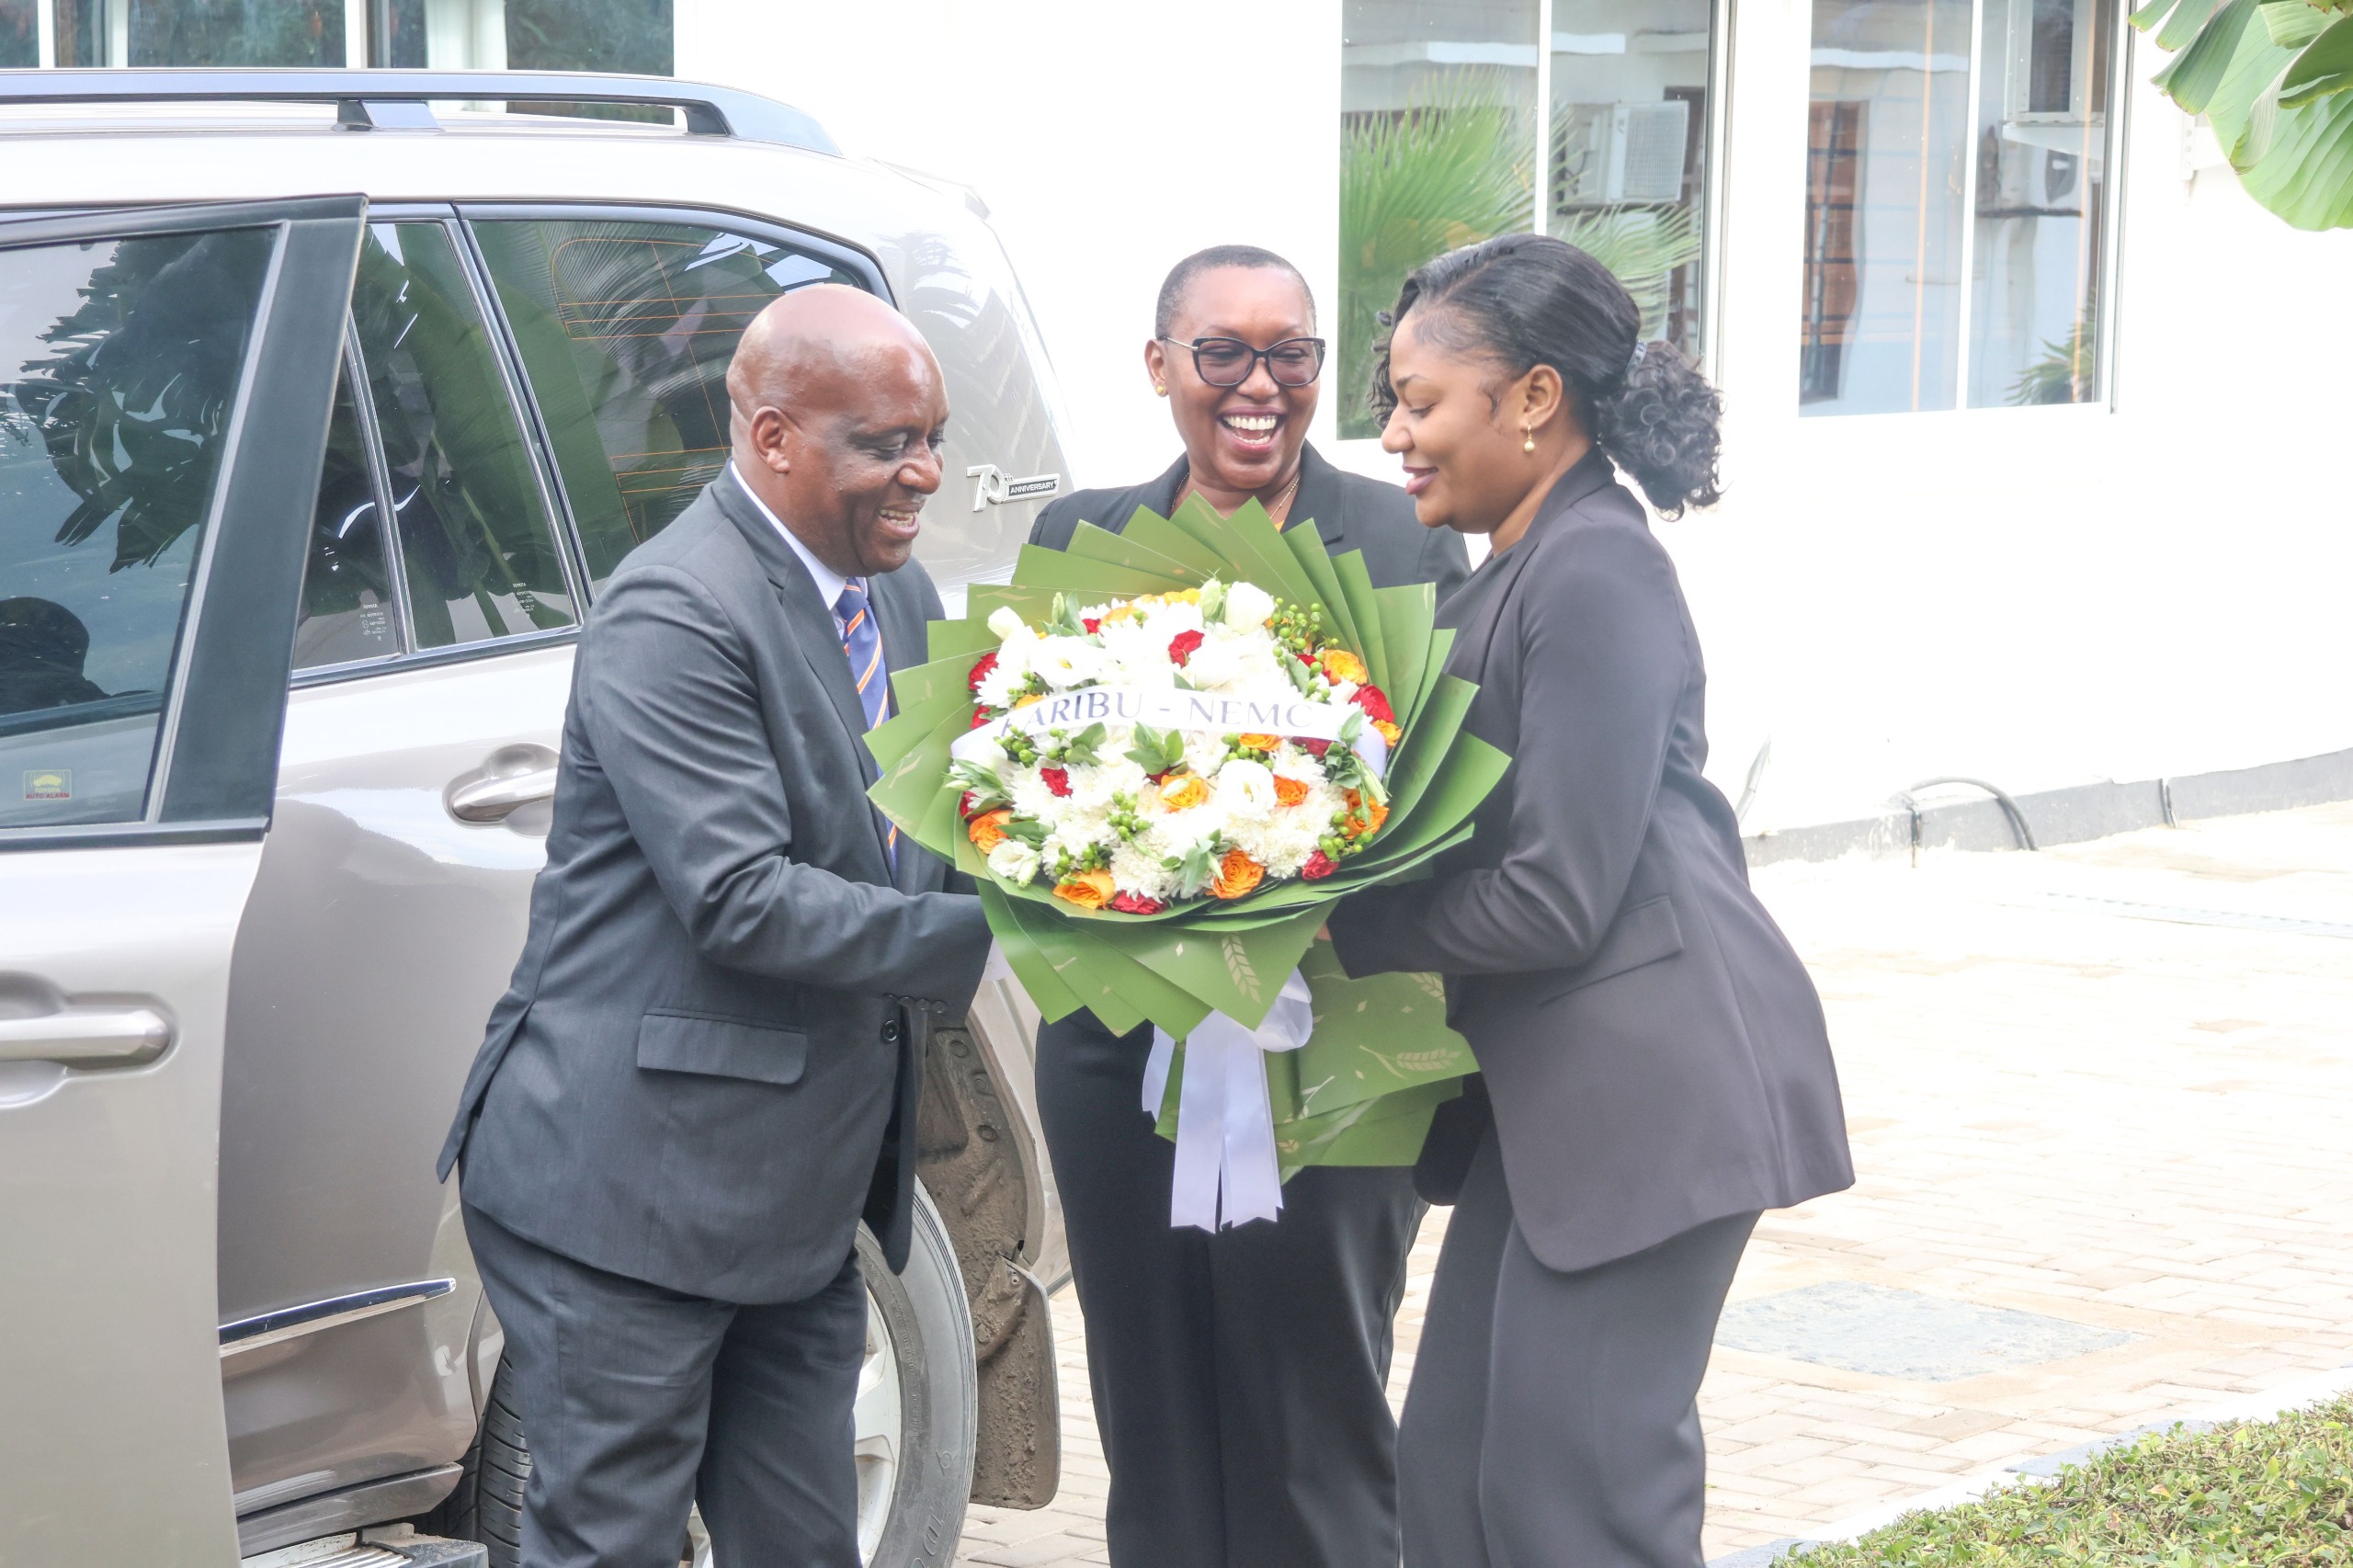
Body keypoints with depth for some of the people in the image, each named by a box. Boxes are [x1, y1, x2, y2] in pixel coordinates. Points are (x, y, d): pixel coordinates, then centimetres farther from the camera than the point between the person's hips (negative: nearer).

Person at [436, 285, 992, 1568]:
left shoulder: (898, 597, 12)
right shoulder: (675, 616, -18)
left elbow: (913, 841, 18)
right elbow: (738, 899, -24)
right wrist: (986, 934, -25)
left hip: (801, 1201, 9)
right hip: (630, 1187, -9)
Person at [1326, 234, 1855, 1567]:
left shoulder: (1595, 574, -15)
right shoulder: (1523, 569, 15)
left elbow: (1556, 895, -18)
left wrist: (1343, 931, -9)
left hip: (1648, 1083, -10)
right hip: (1553, 1085, 10)